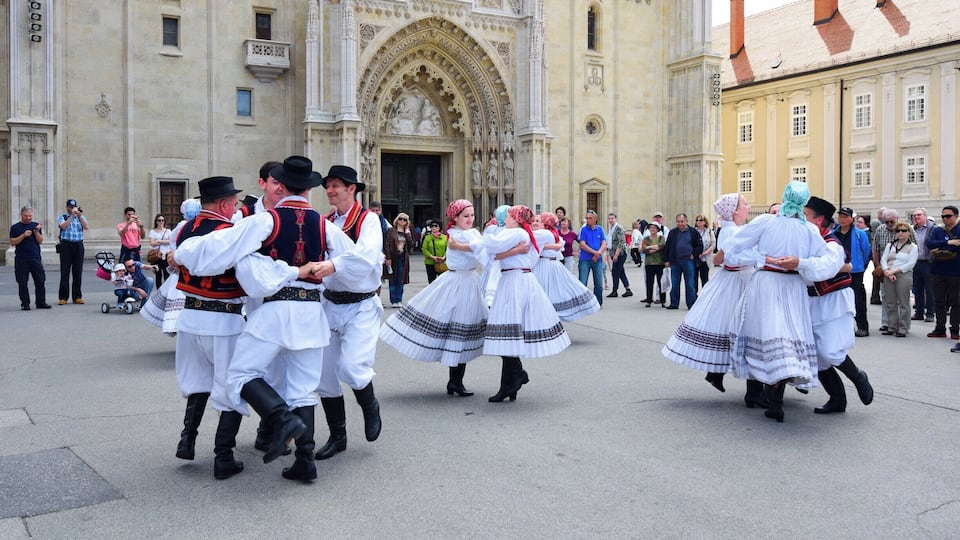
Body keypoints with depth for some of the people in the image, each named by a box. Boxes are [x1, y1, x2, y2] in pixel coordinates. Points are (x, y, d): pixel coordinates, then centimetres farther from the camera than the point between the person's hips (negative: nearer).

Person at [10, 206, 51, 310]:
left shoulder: (36, 225, 11)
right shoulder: (15, 227, 5)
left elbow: (40, 241, 5)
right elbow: (12, 242, -2)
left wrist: (36, 232, -11)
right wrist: (23, 236, -13)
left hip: (35, 258, 2)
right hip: (21, 259, -2)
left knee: (40, 281, 0)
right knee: (22, 283, 1)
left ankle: (41, 302, 8)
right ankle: (25, 304, 8)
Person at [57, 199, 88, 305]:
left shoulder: (81, 217, 15)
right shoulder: (61, 217, 9)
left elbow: (86, 227, -3)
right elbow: (63, 226, -12)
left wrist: (79, 216, -13)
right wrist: (72, 215, -15)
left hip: (78, 245, 2)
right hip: (66, 245, -2)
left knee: (78, 272, 2)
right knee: (65, 272, -3)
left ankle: (77, 296, 8)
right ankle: (63, 297, -1)